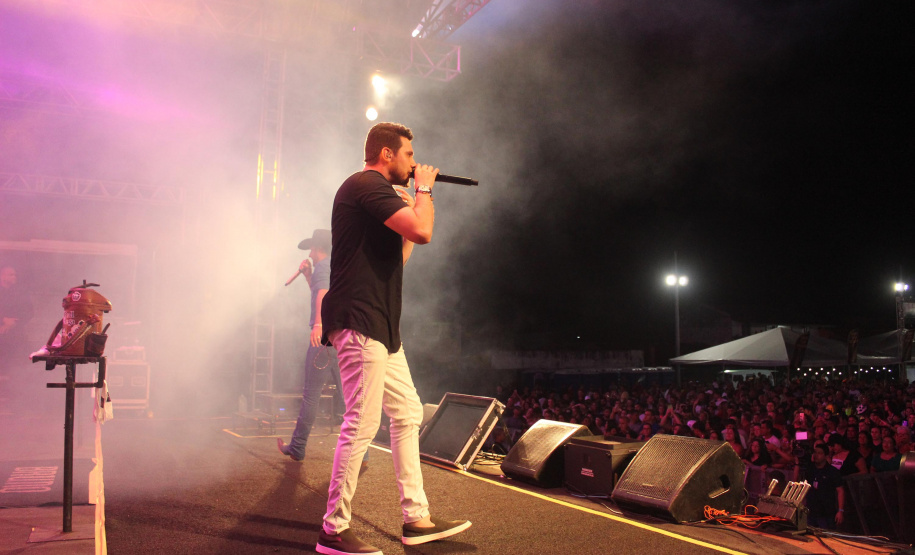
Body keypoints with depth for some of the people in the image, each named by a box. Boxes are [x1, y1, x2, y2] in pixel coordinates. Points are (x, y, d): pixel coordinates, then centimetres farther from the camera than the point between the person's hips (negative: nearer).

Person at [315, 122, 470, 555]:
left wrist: (415, 203, 21)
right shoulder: (368, 186, -11)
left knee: (407, 415, 12)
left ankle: (416, 519, 19)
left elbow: (398, 257, 24)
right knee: (362, 423, -9)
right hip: (360, 323, -11)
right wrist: (424, 188, -5)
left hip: (380, 325, 11)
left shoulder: (373, 191, 22)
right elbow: (423, 232, -24)